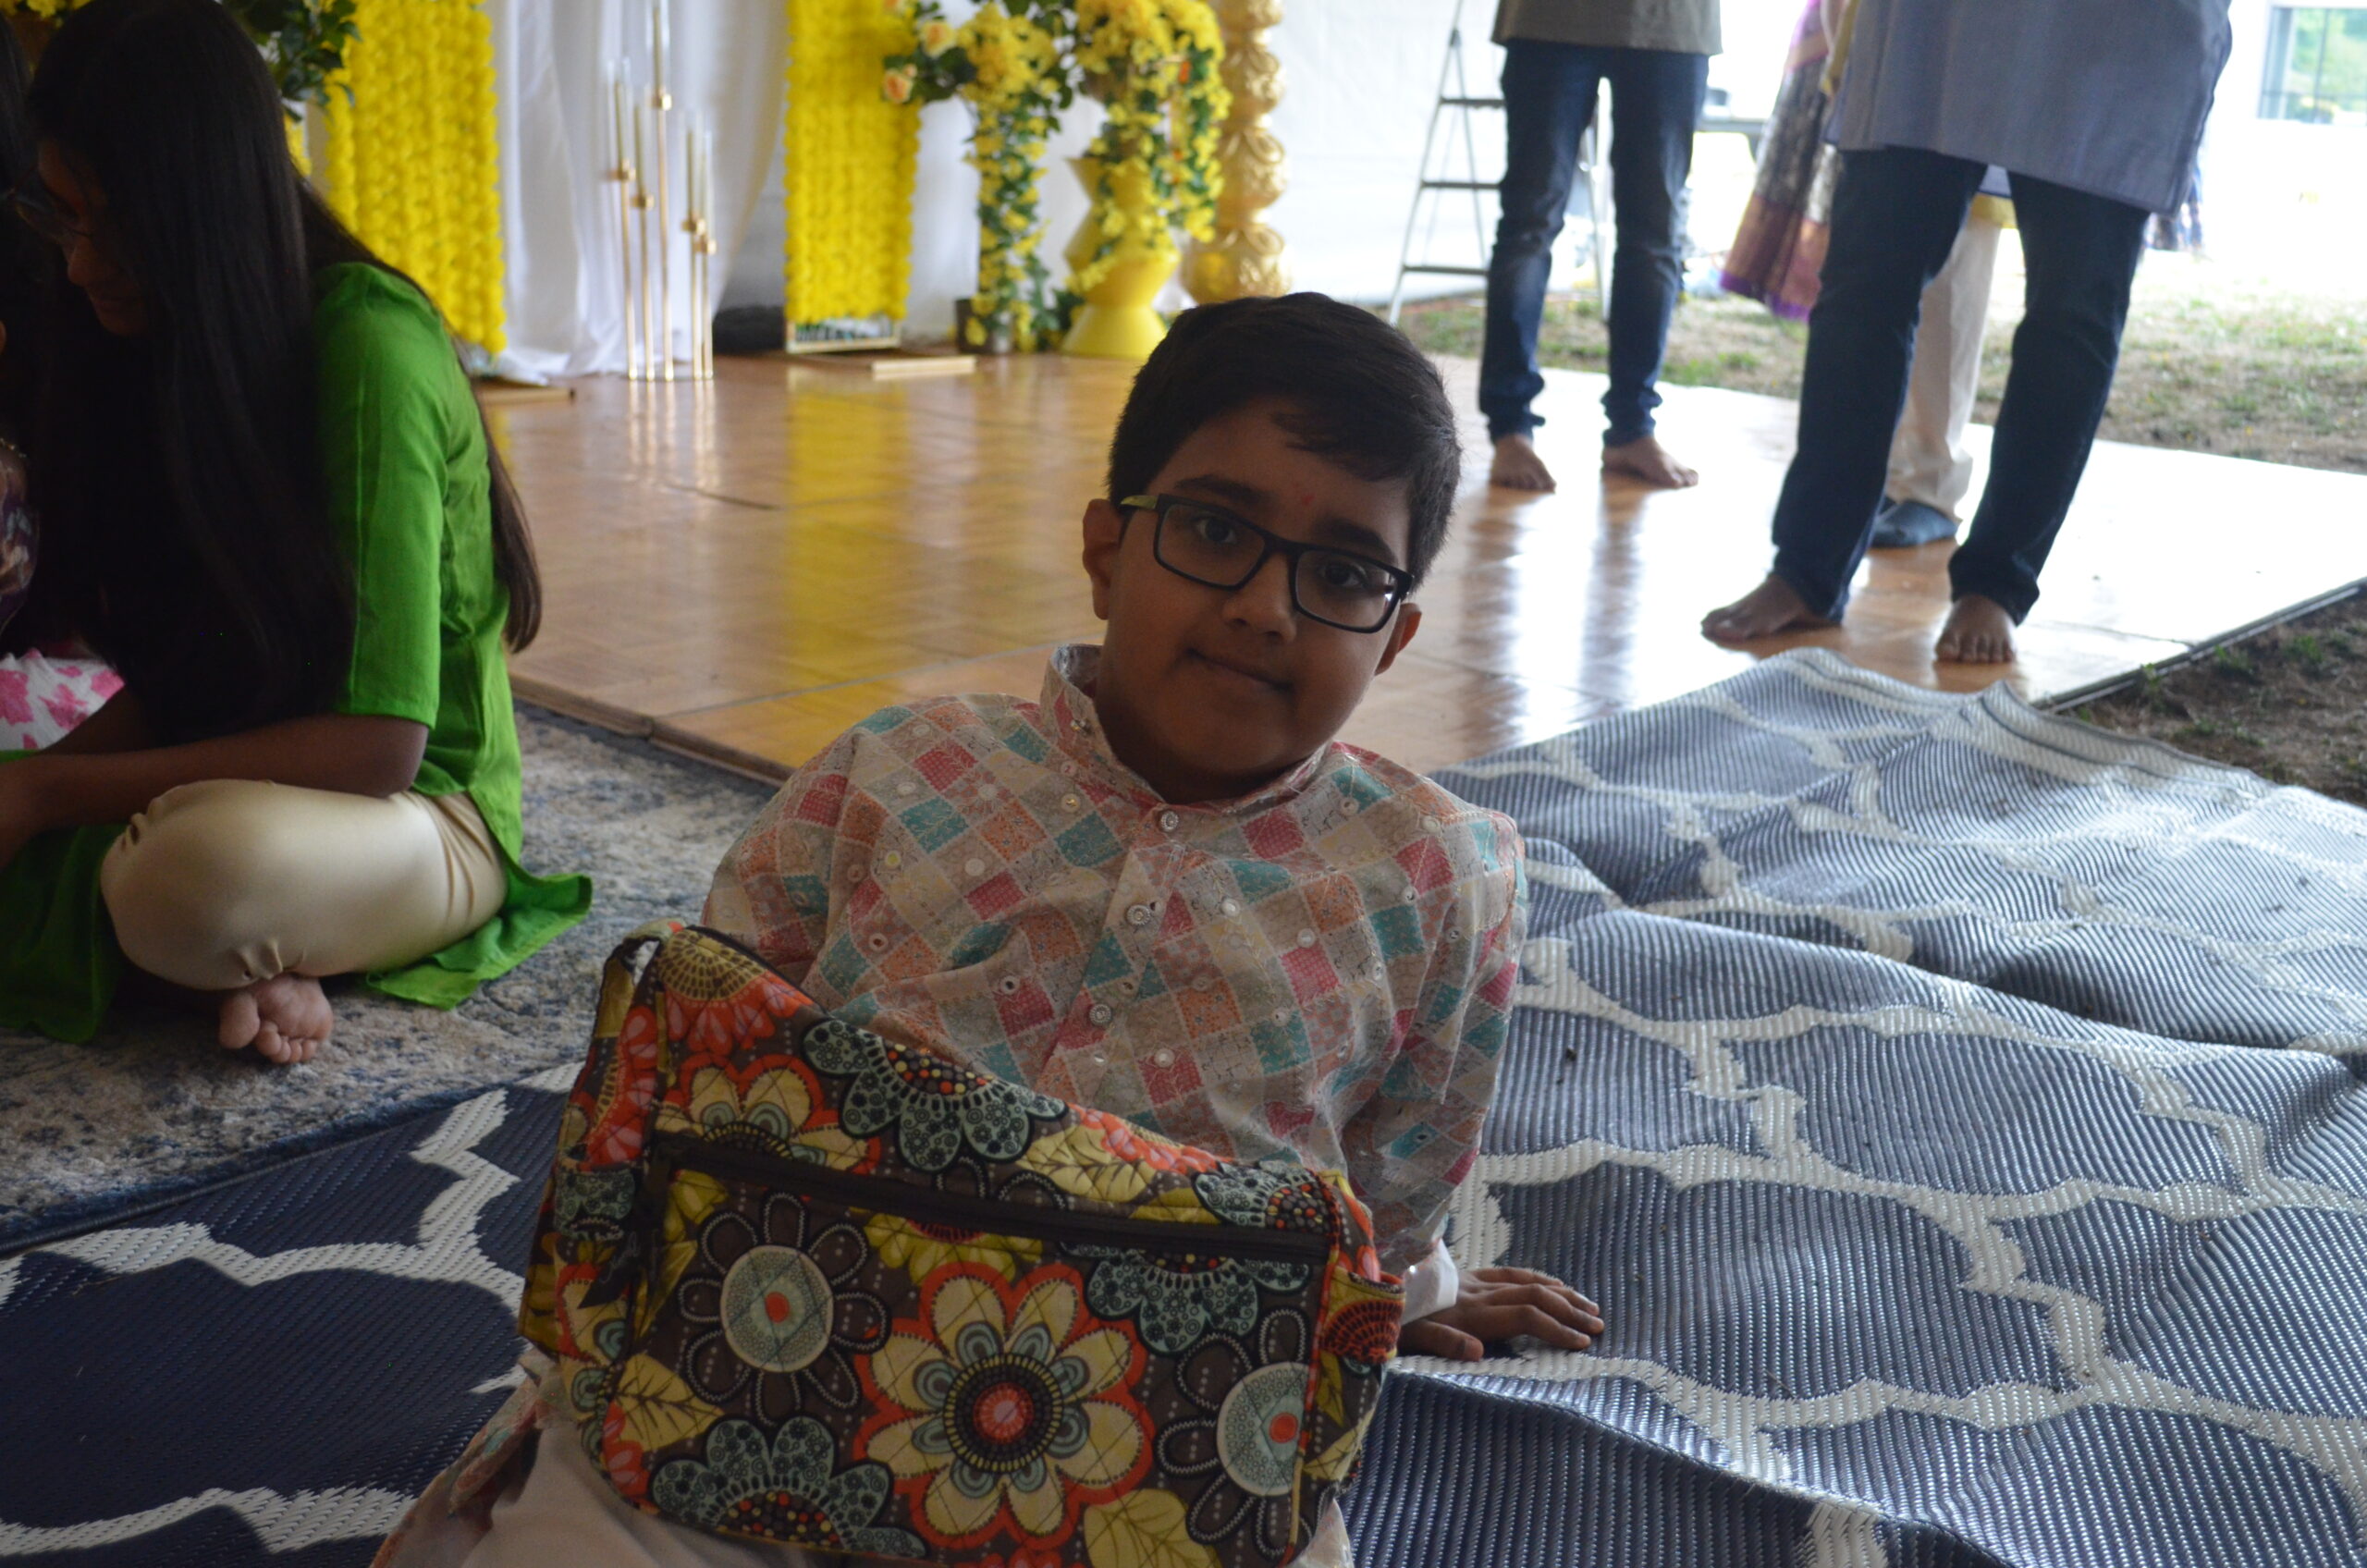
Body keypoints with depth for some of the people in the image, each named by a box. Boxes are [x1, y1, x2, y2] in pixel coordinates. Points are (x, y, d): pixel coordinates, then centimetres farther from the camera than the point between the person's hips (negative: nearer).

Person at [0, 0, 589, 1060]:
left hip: (419, 810, -8)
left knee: (208, 865, -41)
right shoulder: (154, 346, 3)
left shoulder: (369, 343, -21)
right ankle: (227, 963, -13)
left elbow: (379, 745, -22)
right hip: (223, 781, 8)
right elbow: (172, 678, 6)